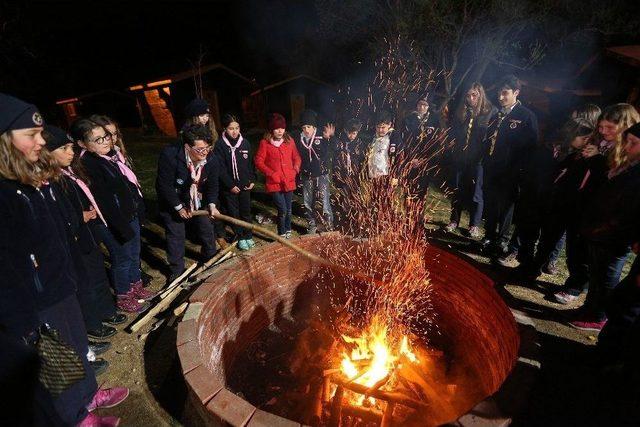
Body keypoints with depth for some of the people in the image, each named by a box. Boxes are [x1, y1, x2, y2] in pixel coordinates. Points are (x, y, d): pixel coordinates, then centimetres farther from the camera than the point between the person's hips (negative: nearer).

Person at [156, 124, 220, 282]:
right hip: (172, 203, -3)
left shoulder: (211, 159, -20)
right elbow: (164, 186, -25)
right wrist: (179, 207, -18)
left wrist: (212, 204, -19)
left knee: (207, 230, 12)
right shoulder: (169, 156, -33)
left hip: (199, 202, 4)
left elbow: (213, 185, -6)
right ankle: (176, 270, 24)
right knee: (176, 236, 5)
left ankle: (209, 259, 39)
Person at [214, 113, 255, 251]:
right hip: (229, 187, -3)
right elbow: (221, 169, -12)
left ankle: (248, 236, 27)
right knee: (234, 213, 9)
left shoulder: (245, 143, 1)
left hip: (245, 185, 3)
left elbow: (251, 163, 8)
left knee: (246, 212, 13)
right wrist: (230, 185, -14)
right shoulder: (220, 145, -10)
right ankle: (240, 237, 23)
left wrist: (252, 180, 1)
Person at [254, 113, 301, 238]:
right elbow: (258, 161, -6)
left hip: (289, 181, 4)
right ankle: (282, 234, 15)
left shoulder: (289, 141, 3)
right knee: (282, 210, -7)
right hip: (274, 183, -4)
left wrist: (295, 169, -5)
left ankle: (288, 230, 36)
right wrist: (271, 174, -14)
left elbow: (297, 157, 13)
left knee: (288, 209, 15)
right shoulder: (265, 142, -8)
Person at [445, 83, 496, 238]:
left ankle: (475, 225, 13)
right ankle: (454, 220, 22)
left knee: (476, 192, 2)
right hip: (459, 157, 4)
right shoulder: (461, 111, 10)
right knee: (457, 190, 9)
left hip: (478, 158, -4)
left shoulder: (491, 112, -2)